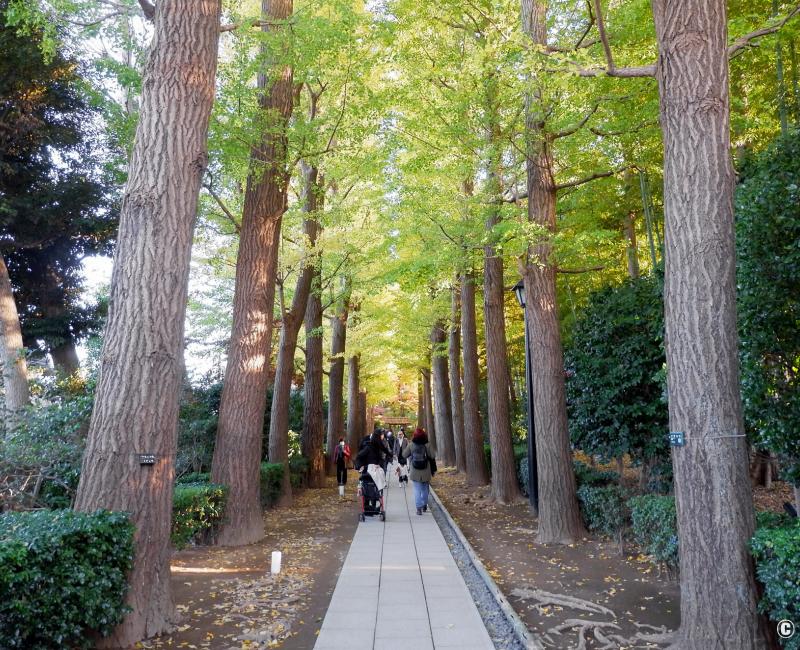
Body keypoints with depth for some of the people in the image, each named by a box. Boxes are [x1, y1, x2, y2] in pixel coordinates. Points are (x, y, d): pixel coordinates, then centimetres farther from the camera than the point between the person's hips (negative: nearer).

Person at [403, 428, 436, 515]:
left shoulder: (411, 445, -8)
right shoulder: (427, 445, -9)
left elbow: (404, 455, 1)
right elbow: (432, 458, -6)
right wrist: (433, 470, 4)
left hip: (414, 473, -1)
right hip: (426, 472, 1)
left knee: (417, 490, 4)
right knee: (425, 489, 18)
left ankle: (419, 508, -2)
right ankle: (424, 506, 26)